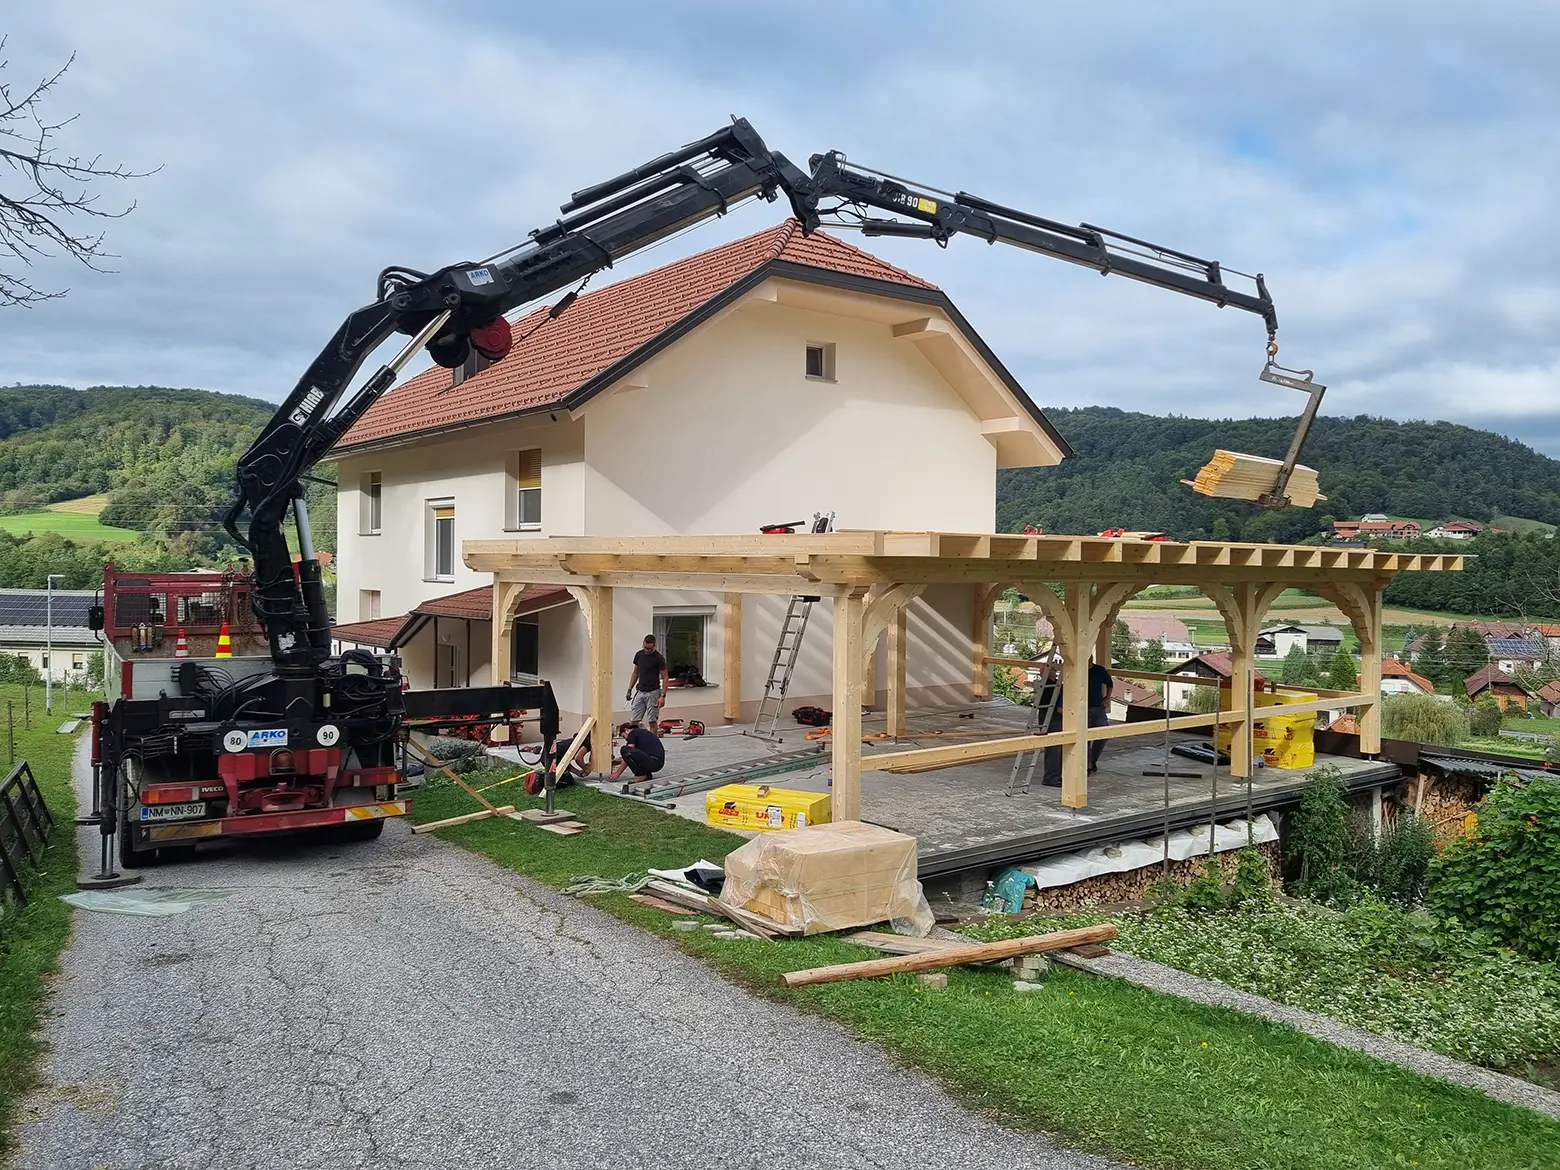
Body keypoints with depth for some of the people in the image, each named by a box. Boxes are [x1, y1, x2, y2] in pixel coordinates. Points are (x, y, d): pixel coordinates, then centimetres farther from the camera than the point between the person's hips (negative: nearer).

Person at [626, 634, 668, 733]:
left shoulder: (658, 658, -13)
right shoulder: (639, 655, 4)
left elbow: (664, 677, -10)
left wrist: (663, 696, -18)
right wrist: (630, 689, 8)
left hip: (653, 693, -5)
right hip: (639, 691, 5)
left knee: (652, 721, -1)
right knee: (634, 721, 2)